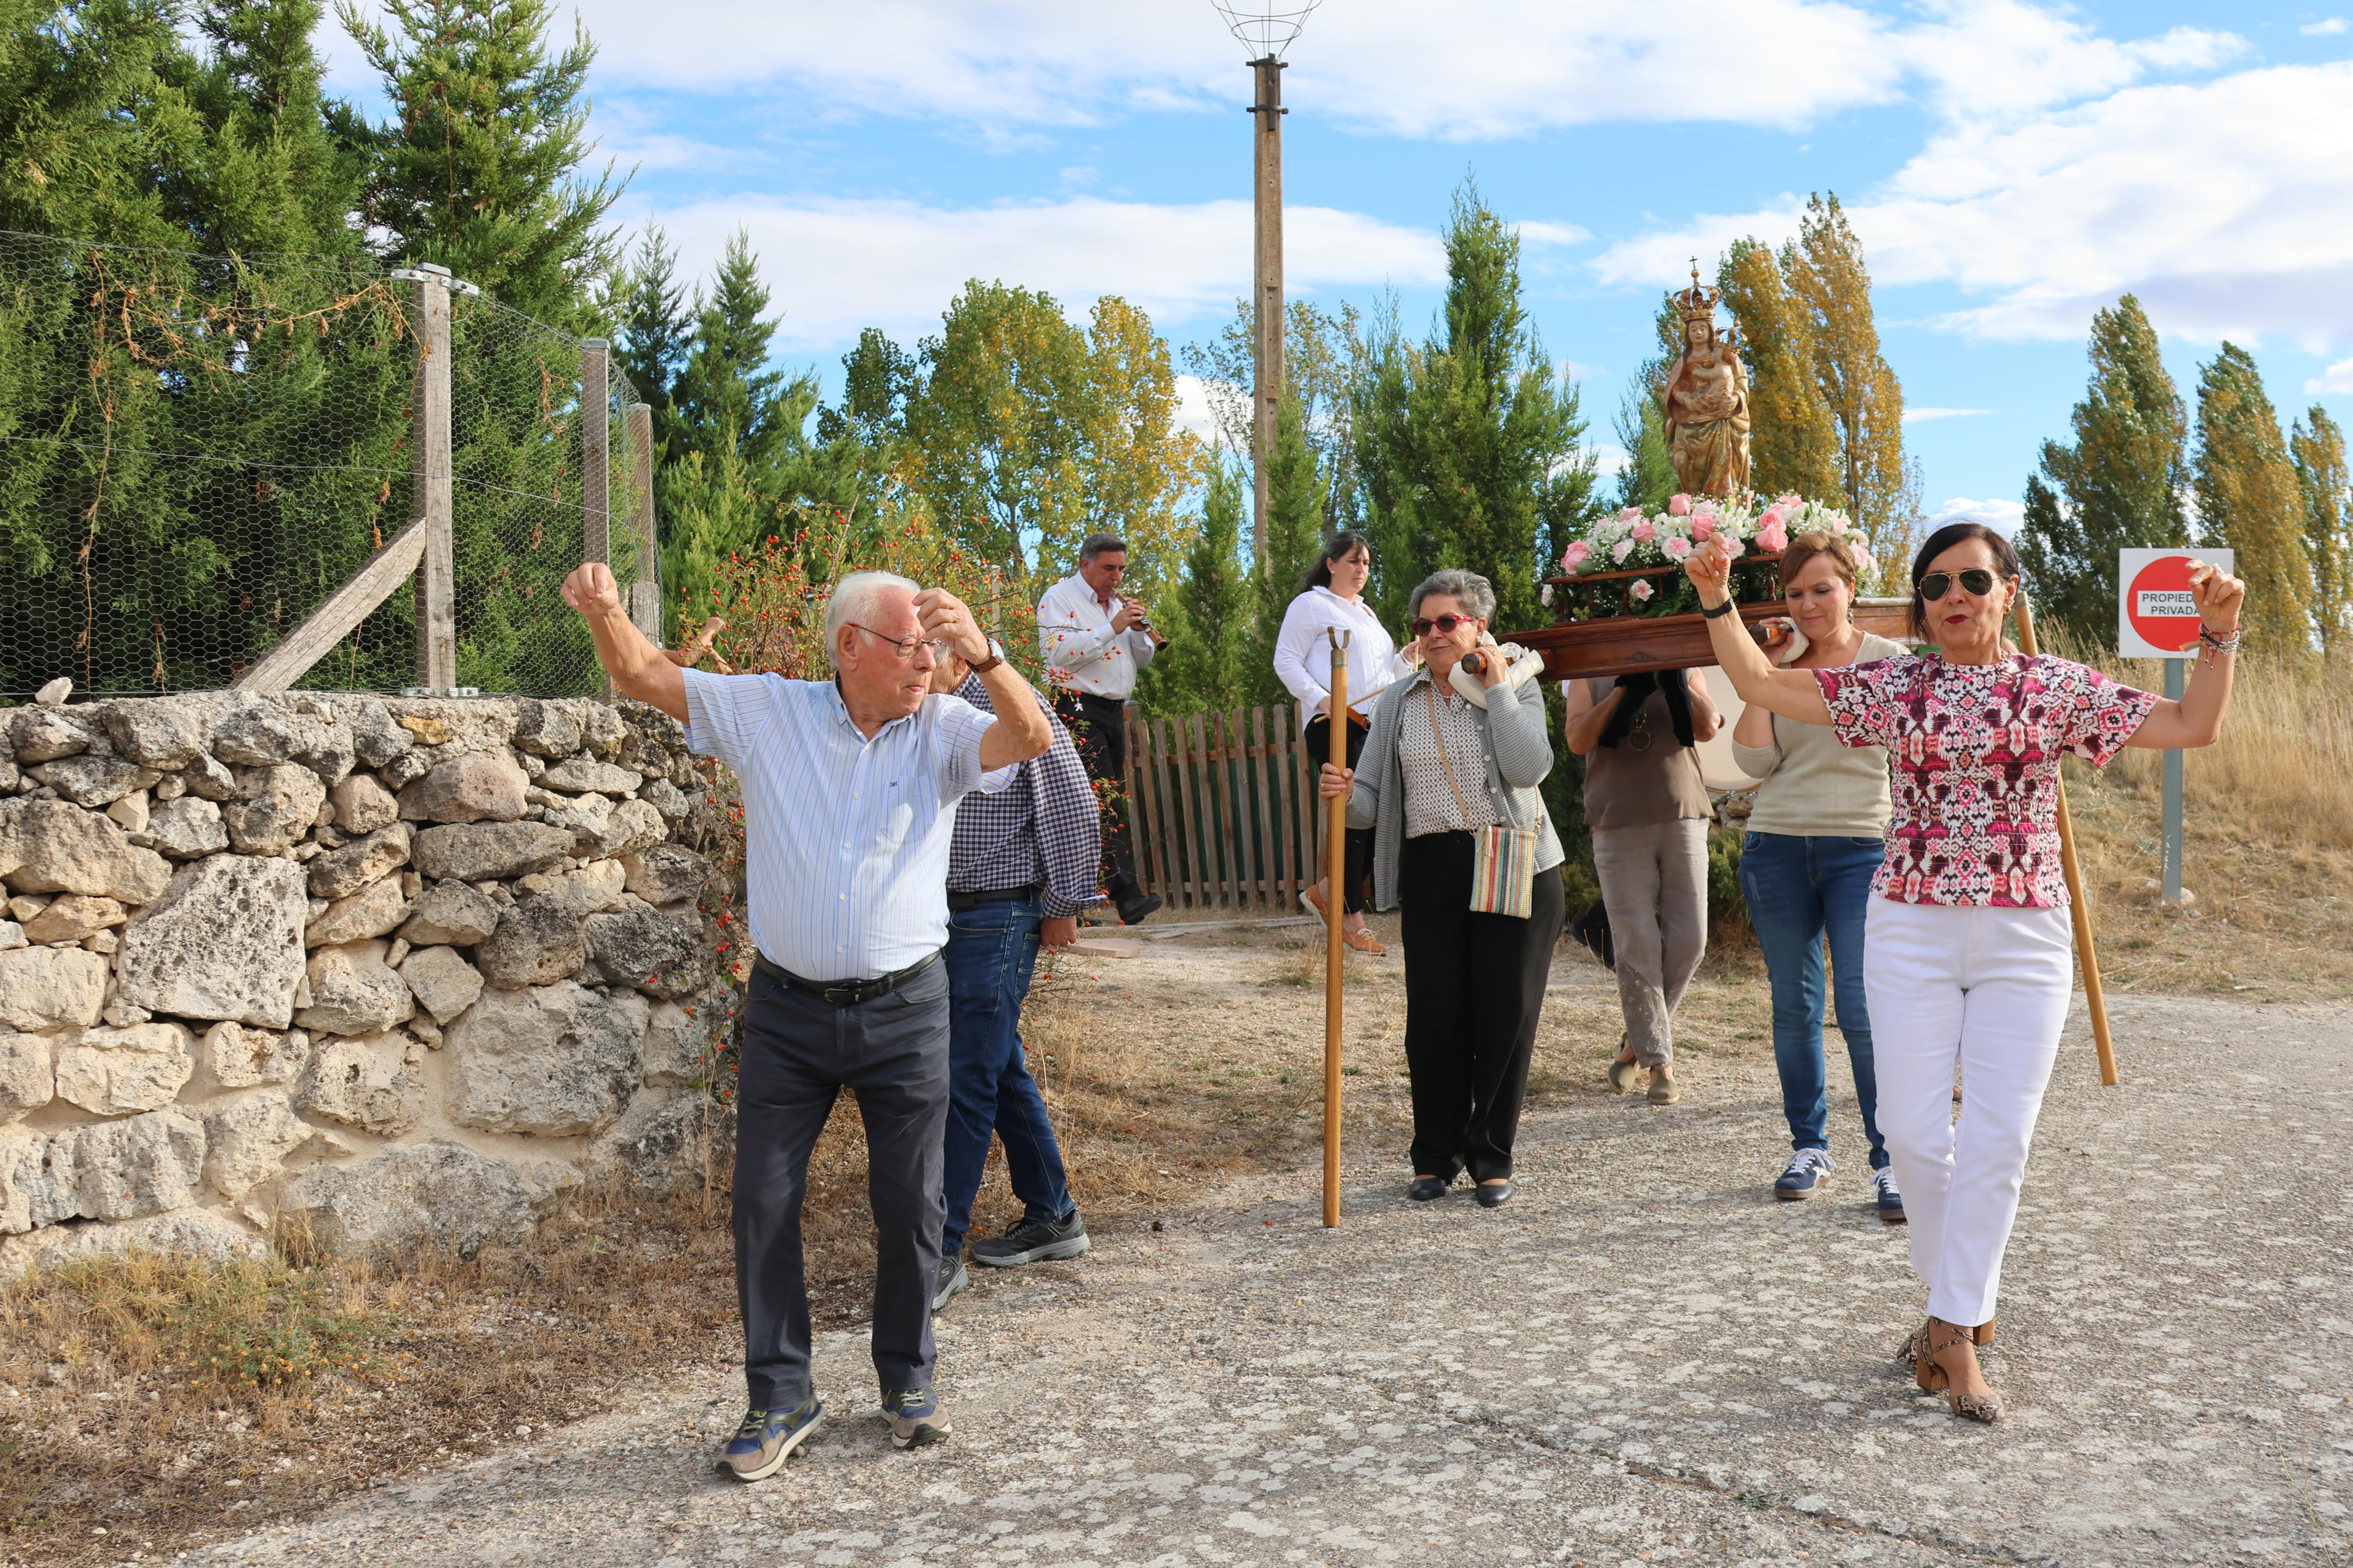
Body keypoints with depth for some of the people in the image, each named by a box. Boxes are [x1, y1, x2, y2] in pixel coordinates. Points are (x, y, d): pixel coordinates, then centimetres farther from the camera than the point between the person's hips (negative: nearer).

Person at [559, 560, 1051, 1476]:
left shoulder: (945, 731, -2)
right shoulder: (766, 713, -1)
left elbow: (1031, 738, -20)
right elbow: (644, 676, -3)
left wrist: (980, 655, -37)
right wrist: (603, 613, -24)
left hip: (906, 1011, 0)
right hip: (789, 1010, 0)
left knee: (910, 1207, 7)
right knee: (764, 1204, 2)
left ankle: (907, 1383, 27)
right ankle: (780, 1400, 16)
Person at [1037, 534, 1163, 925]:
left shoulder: (1118, 603, 20)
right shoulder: (1060, 599, -3)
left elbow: (1143, 659, 20)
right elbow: (1060, 651, -19)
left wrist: (1140, 630, -1)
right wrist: (1113, 628, -18)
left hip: (1113, 712, 8)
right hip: (1078, 709, -8)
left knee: (1112, 803, 8)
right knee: (1101, 801, -15)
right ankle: (1128, 895, -23)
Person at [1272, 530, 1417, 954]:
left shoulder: (1365, 612, 27)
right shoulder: (1311, 605, 2)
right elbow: (1286, 661, -6)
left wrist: (1409, 658, 8)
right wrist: (1321, 699, -19)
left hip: (1376, 725, 8)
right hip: (1336, 726, -8)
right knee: (1355, 815, -9)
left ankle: (1326, 892, 15)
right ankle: (1351, 917, 0)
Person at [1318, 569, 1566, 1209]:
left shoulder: (1515, 689, 6)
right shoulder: (1397, 703, 12)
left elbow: (1529, 768, -13)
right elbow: (1374, 801, 9)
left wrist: (1497, 688, -7)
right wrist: (1344, 794, -13)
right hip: (1432, 869, 2)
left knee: (1506, 1012, 0)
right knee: (1434, 1017, -1)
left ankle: (1492, 1157, 13)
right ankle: (1436, 1157, 15)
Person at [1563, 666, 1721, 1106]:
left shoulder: (1685, 668, 11)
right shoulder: (1589, 677, 9)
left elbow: (1708, 728, -6)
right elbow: (1578, 740, -8)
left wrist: (1673, 679, -16)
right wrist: (1625, 687, -13)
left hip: (1683, 818, 2)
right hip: (1618, 825, -1)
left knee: (1689, 940, -2)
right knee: (1636, 946, -5)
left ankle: (1639, 1039, 19)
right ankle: (1659, 1061, 4)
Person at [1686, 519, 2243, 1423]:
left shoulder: (2058, 688, 4)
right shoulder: (1894, 688, 5)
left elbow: (2194, 726, 2)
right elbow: (1762, 685, 4)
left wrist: (2218, 635, -9)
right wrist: (1717, 602, -5)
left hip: (2025, 938, 0)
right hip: (1911, 931, 1)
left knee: (1995, 1139, -3)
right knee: (1913, 1130, 0)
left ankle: (1954, 1326, 8)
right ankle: (1965, 1305, 23)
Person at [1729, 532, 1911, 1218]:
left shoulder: (1887, 659, 2)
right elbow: (1755, 761, -1)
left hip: (1860, 847, -3)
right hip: (1777, 848, 3)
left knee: (1863, 1007, -9)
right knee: (1794, 1005, 9)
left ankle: (1893, 1159, 0)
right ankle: (1809, 1145, 21)